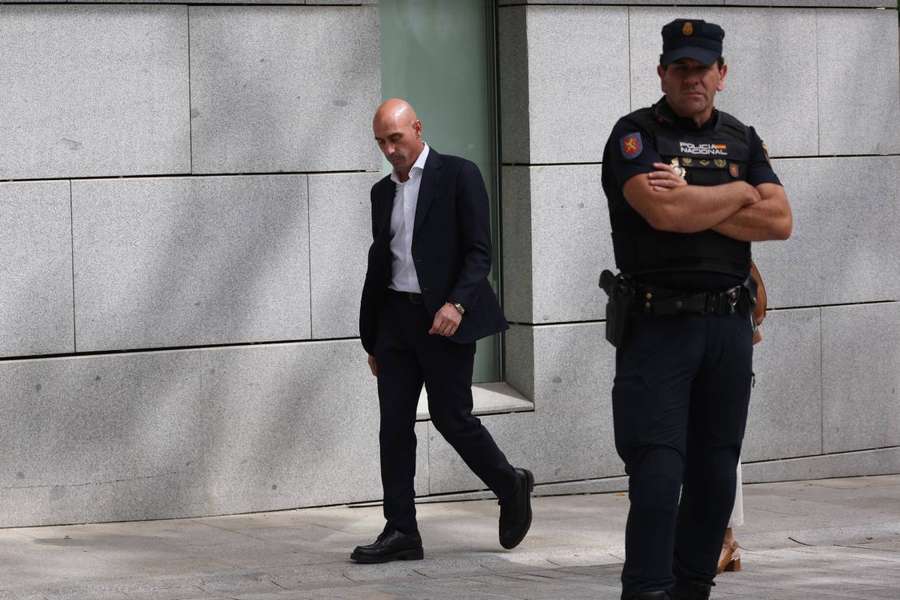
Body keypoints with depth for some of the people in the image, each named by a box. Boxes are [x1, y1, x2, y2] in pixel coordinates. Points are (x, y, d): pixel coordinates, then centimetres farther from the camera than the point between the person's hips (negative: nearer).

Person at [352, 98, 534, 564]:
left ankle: (511, 487, 20)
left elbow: (479, 251, -9)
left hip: (444, 318, -6)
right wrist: (372, 338, 18)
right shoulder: (383, 192, 15)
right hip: (396, 317, 6)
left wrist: (457, 303, -23)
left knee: (451, 417, -4)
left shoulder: (458, 175, -4)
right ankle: (400, 532, 4)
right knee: (394, 424, 2)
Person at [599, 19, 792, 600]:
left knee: (715, 474, 8)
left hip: (728, 326, 5)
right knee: (658, 472, -11)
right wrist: (738, 194, -4)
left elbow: (779, 221, -1)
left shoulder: (742, 141, 13)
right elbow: (663, 211, -19)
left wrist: (694, 205, -10)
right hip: (656, 327, -5)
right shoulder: (635, 135, -2)